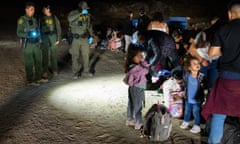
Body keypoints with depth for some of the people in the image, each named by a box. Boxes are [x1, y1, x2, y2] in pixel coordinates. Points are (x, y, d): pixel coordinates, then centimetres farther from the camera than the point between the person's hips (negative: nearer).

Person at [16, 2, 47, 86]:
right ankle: (30, 81, 7)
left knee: (38, 61, 12)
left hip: (36, 44, 7)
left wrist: (38, 34, 5)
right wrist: (28, 34, -21)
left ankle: (38, 78, 26)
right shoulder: (22, 20, -8)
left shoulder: (34, 19, 12)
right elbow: (18, 33, -10)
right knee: (29, 63, -2)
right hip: (27, 44, -7)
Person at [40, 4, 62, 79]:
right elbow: (39, 29, 5)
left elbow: (58, 29, 3)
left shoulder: (54, 18, 0)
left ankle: (55, 70, 18)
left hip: (53, 37, -1)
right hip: (44, 38, 1)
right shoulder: (41, 18, 3)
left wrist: (58, 39, -2)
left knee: (54, 55, 5)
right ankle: (45, 72, 7)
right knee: (45, 55, -1)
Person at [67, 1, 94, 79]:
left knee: (86, 55, 9)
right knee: (75, 56, -1)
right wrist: (81, 13, -33)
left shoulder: (87, 15, 6)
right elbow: (70, 18, -31)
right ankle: (76, 72, 9)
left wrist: (91, 36, 12)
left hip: (85, 38, 4)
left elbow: (89, 26, 17)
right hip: (75, 39, -4)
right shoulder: (74, 13, -8)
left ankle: (86, 71, 22)